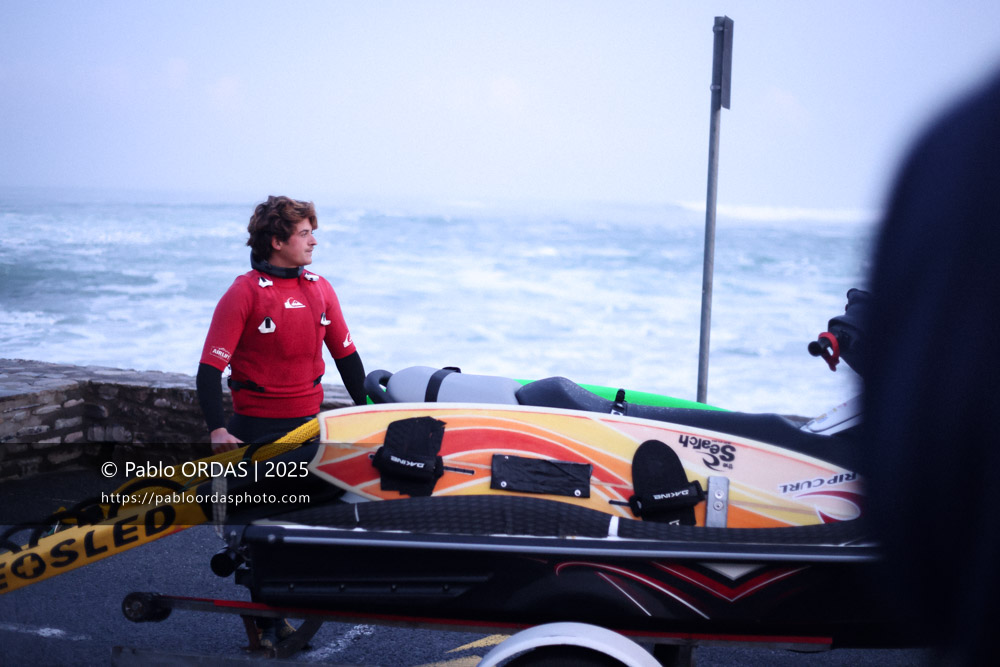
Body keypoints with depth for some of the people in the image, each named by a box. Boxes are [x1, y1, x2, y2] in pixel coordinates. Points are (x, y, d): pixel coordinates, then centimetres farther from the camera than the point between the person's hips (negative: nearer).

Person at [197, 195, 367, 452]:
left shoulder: (320, 288, 7)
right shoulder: (243, 293, -10)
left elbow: (346, 355, 13)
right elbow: (210, 368, -14)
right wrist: (217, 430, -25)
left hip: (310, 421, 5)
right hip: (256, 428, -5)